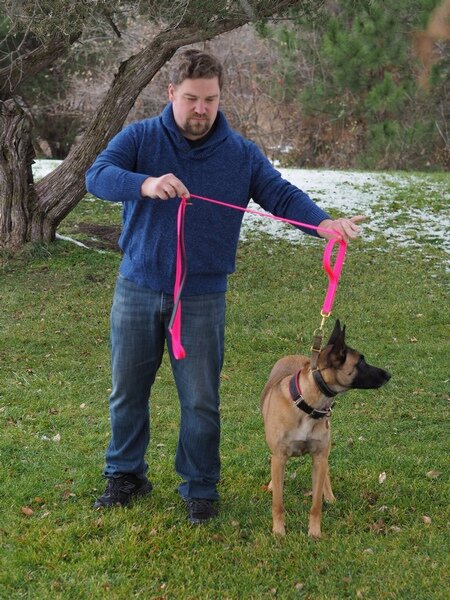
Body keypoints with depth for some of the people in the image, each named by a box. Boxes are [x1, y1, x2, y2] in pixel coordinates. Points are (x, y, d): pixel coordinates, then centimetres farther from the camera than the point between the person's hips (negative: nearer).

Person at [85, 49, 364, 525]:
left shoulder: (241, 154, 0)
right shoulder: (140, 138, -4)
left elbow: (281, 194, -7)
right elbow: (97, 176, -18)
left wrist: (324, 222, -28)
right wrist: (145, 184, -39)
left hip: (203, 297, 0)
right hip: (137, 290, 1)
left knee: (201, 400, 6)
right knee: (128, 391, 13)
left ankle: (200, 488, 23)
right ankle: (126, 475, 32)